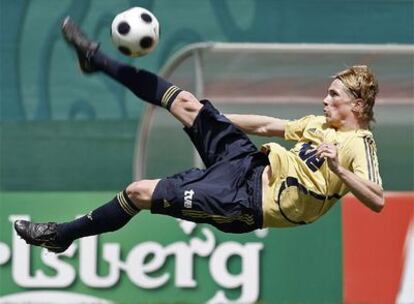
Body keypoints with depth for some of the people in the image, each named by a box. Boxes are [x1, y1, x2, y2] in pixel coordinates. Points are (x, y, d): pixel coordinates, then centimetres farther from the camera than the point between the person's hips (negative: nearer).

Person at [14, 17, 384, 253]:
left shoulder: (359, 144, -14)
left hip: (248, 197, -8)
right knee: (186, 102, 8)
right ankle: (97, 60, 26)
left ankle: (63, 235, 9)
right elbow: (267, 126, 24)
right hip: (250, 161, 8)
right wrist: (213, 119, 28)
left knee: (140, 191, -10)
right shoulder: (322, 123, 11)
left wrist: (337, 168, -39)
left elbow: (377, 200, -28)